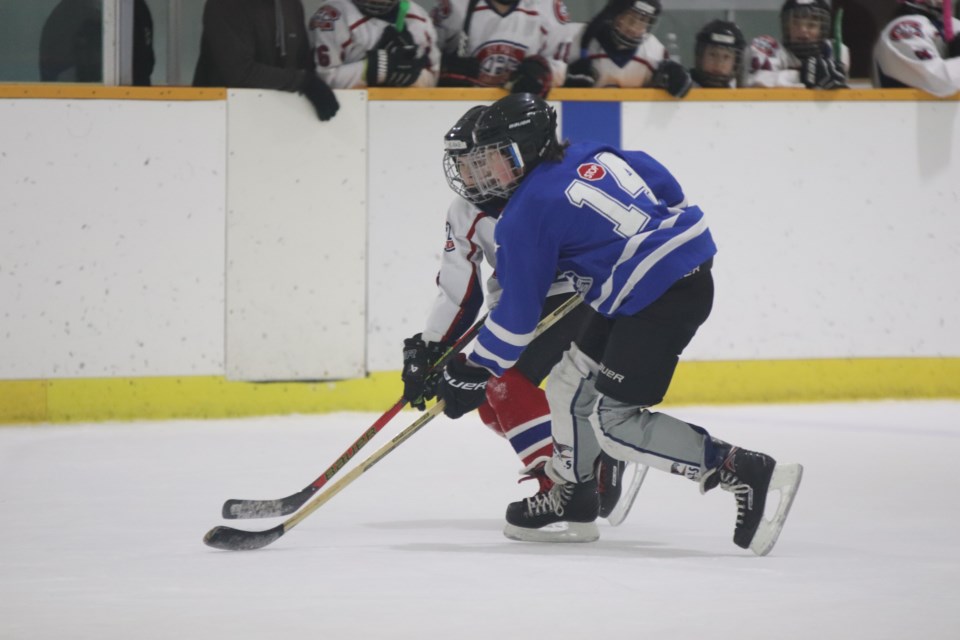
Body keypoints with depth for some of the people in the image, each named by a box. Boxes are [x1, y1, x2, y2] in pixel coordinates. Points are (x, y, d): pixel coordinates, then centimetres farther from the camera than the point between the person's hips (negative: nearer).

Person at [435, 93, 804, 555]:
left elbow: (517, 312, -7)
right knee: (570, 384, 17)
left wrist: (473, 373, 3)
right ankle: (570, 504, 27)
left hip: (658, 298, -10)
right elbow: (669, 190, 18)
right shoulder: (595, 157, 12)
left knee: (613, 421, -8)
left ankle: (748, 475, -13)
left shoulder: (527, 212, -9)